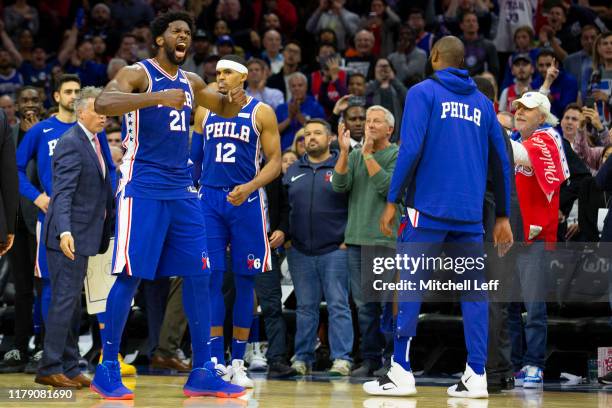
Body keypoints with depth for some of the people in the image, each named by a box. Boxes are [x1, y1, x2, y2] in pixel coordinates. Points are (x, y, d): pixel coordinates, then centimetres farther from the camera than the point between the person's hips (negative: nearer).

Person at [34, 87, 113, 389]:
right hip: (69, 237, -10)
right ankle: (50, 369, -5)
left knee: (71, 305, 13)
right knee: (64, 301, -8)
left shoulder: (92, 142, 15)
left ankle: (69, 368, 18)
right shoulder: (71, 143, -15)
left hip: (81, 237, 10)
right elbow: (62, 193, -23)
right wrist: (65, 232, -33)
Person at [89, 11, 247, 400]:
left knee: (198, 276, 2)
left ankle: (203, 372, 5)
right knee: (130, 275, -8)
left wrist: (234, 100, 6)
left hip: (181, 189, 7)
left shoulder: (191, 82, 15)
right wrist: (158, 97, -36)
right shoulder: (137, 73, -6)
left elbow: (223, 108, 32)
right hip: (143, 187, -7)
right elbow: (103, 103, -25)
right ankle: (107, 369, 1)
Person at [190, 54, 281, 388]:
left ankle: (238, 363, 8)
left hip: (246, 201, -2)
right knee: (211, 278, -3)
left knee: (244, 280, 2)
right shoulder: (204, 112, 9)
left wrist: (250, 187, -17)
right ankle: (216, 361, 0)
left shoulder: (261, 113, 1)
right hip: (208, 199, 2)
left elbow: (275, 161, -2)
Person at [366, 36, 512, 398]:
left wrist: (393, 201, -8)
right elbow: (501, 161, 13)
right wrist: (503, 216, 19)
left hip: (428, 209, -4)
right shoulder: (483, 102, 14)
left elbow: (411, 148, -11)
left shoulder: (423, 92, 0)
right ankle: (476, 377, 2)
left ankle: (401, 373, -2)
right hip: (471, 215, 4)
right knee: (474, 291, 6)